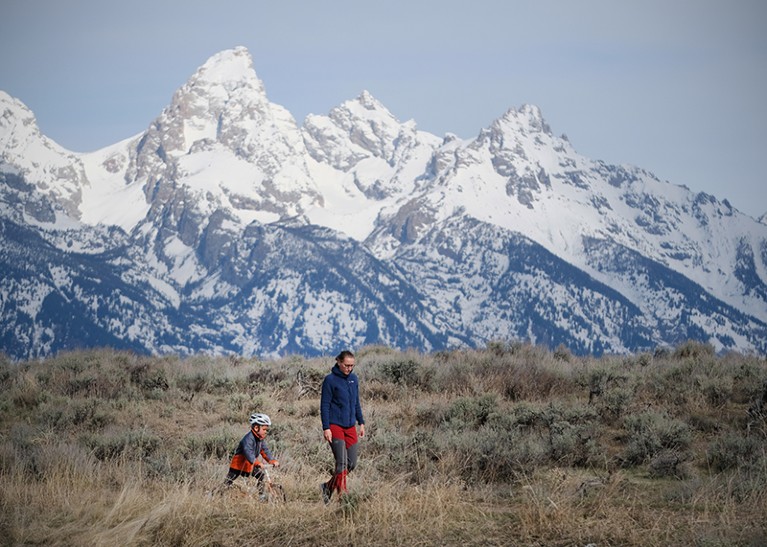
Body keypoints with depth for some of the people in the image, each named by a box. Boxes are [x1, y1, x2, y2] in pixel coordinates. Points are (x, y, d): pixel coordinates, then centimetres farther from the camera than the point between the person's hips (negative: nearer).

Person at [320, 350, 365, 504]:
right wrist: (326, 428, -14)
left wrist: (361, 422, 14)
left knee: (352, 463, 4)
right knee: (342, 462, -12)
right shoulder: (330, 380, -8)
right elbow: (325, 405, -8)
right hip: (335, 426, -6)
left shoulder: (354, 379, 10)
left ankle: (328, 487, 21)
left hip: (350, 426, 6)